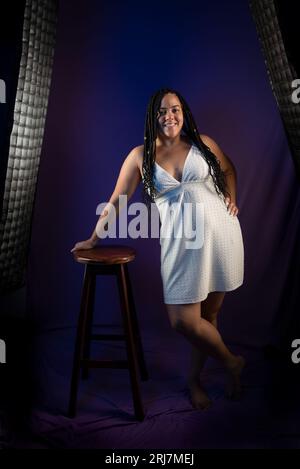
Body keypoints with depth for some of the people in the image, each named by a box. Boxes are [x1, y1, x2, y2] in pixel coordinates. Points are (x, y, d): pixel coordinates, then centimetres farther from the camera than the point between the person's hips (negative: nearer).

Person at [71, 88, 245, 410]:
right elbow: (116, 201, 7)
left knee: (209, 314, 6)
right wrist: (93, 238, 9)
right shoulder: (141, 156, 3)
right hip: (179, 243, 0)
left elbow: (229, 169, 24)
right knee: (182, 321, -6)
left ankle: (194, 379, 29)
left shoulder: (202, 144, 6)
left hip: (220, 234, 1)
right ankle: (231, 363, 21)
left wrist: (231, 199, 8)